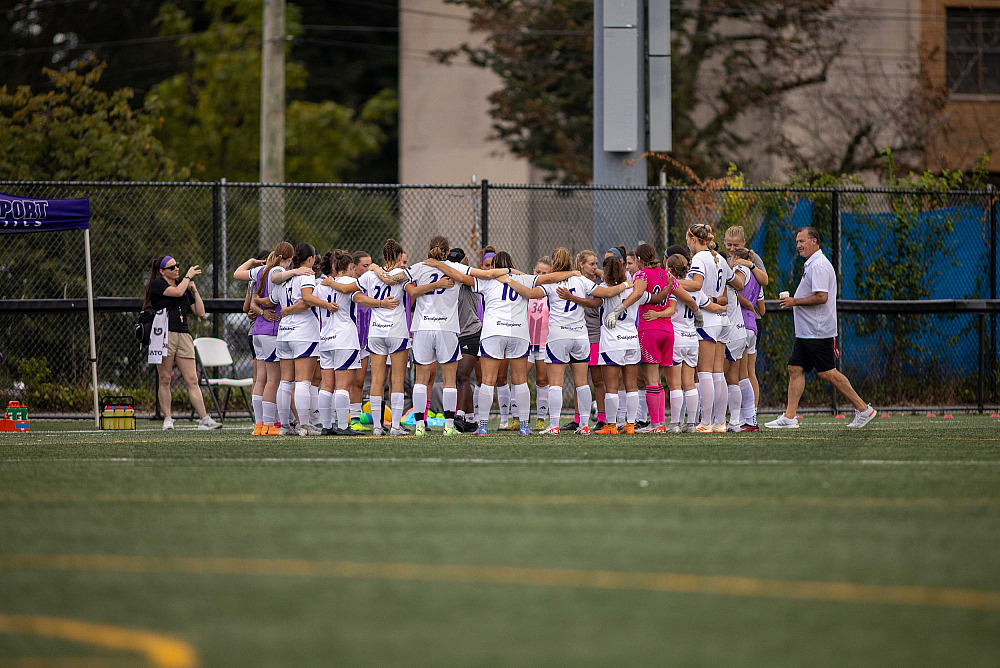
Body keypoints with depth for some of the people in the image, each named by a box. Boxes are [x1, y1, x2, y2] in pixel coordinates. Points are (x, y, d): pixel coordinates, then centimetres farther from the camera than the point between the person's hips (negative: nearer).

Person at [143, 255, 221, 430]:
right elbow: (177, 292, -16)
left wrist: (195, 290, 10)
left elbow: (200, 312, 18)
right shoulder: (156, 284, 2)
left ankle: (205, 419, -9)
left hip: (183, 335, 4)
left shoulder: (185, 287, 20)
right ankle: (167, 419, 5)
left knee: (192, 380, -3)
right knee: (164, 379, -2)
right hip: (164, 335, -4)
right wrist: (188, 276, 0)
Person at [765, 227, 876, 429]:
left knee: (827, 373, -7)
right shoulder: (811, 265, 18)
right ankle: (789, 417, 3)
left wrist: (795, 302, -16)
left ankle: (863, 409, 0)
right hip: (805, 333, 11)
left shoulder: (819, 266, -16)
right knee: (795, 369, 5)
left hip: (818, 333, -11)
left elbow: (821, 297, -25)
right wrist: (793, 302, 20)